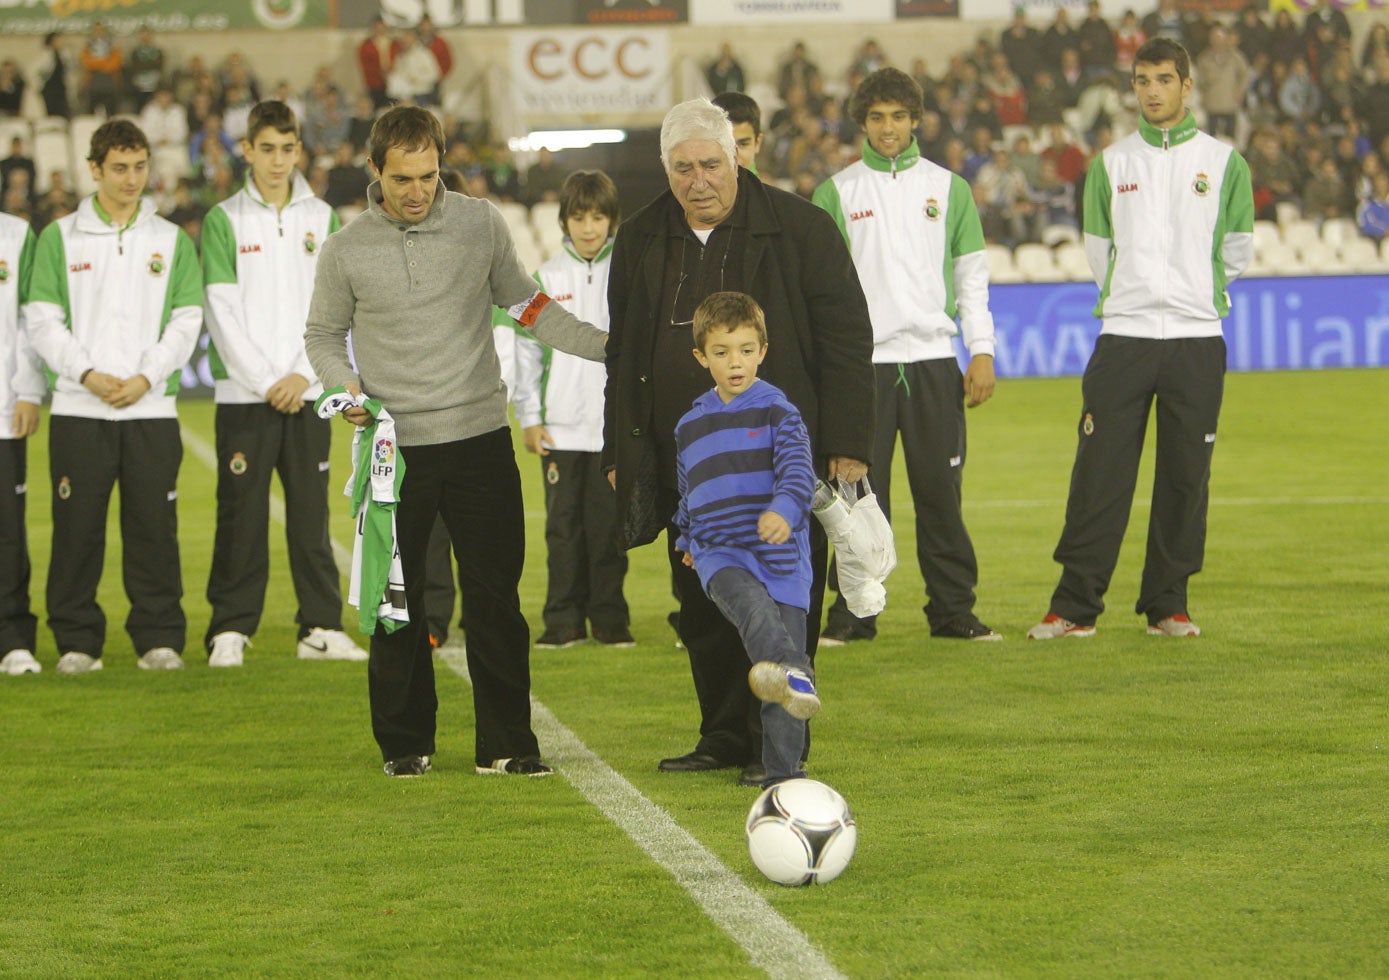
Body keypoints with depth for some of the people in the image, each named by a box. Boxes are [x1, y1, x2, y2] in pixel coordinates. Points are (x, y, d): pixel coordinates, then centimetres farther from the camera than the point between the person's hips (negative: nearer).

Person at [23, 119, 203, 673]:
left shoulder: (172, 242, 11)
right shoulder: (59, 239, 8)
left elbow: (186, 322, 5)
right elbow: (42, 321, 2)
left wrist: (145, 377, -9)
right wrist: (88, 375, -11)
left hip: (152, 409, 1)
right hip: (78, 410, -1)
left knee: (153, 525, -1)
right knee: (77, 528, -2)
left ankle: (159, 638, 5)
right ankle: (77, 641, 5)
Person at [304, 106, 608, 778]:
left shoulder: (480, 225, 2)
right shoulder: (346, 250, 0)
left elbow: (522, 303, 13)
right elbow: (324, 335, 13)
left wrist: (608, 346, 7)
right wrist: (344, 385, -7)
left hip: (480, 437, 0)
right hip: (395, 444, 0)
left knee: (495, 596, 0)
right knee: (396, 600, 4)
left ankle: (506, 742, 6)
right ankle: (404, 740, 16)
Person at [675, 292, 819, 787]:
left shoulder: (777, 411, 2)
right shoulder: (690, 425, 15)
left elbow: (798, 470, -13)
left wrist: (785, 510, -32)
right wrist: (687, 540, 35)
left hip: (781, 556, -1)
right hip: (719, 554, 1)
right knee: (746, 599, -33)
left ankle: (784, 773, 4)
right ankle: (791, 672, -60)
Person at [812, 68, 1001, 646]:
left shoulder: (947, 188, 10)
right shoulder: (837, 192, 7)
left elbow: (972, 273, 10)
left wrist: (983, 352, 1)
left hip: (934, 359, 1)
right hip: (862, 363, -1)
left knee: (941, 494, 0)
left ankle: (953, 610, 5)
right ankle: (854, 611, 3)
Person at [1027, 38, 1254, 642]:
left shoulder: (1223, 162, 5)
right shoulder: (1111, 164, 8)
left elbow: (1238, 247, 13)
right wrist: (1127, 297, 13)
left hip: (1196, 340, 0)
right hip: (1124, 336, 0)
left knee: (1184, 477, 1)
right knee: (1099, 474, -5)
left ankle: (1167, 604, 9)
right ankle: (1075, 607, -3)